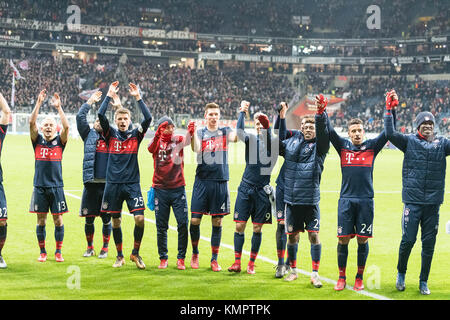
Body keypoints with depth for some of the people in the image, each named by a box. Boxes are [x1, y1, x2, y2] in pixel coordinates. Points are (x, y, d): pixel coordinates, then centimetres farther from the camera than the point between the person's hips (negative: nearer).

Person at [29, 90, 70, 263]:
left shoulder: (59, 141, 4)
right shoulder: (37, 140, 5)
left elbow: (66, 126, -13)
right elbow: (31, 122, -8)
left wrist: (58, 107, -18)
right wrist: (39, 103, -16)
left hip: (56, 186, 0)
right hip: (40, 186, 0)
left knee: (58, 219, 1)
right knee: (41, 220, 4)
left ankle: (58, 252, 11)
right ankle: (42, 252, 13)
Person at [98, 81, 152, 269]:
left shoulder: (135, 135, 6)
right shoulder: (110, 135, 6)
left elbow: (148, 118, -7)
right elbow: (100, 115, -7)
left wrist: (138, 98, -8)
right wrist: (109, 95, -8)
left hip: (132, 183, 0)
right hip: (113, 184, 1)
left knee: (140, 218, -11)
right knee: (115, 221, 5)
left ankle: (135, 253, 7)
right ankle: (119, 256, 19)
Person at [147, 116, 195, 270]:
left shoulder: (178, 139, 3)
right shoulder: (157, 141, 4)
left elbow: (186, 141, -20)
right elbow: (151, 149, -20)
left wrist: (190, 132, -44)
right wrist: (158, 133, -37)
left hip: (178, 188, 0)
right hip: (160, 189, 0)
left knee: (183, 224, -5)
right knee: (161, 227, 5)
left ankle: (181, 258, 6)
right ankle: (163, 258, 16)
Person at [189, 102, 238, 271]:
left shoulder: (225, 132, 7)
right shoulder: (200, 132, 5)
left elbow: (236, 137, -15)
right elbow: (196, 149, -14)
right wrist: (192, 133, -30)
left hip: (220, 182, 1)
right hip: (202, 181, -1)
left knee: (217, 222, 4)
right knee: (195, 220, -2)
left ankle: (214, 259, 13)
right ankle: (195, 253, 20)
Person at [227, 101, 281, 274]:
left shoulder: (274, 141, 2)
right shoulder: (251, 138, 4)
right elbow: (240, 131, -14)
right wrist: (242, 112, -11)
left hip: (262, 190, -1)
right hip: (246, 187, 1)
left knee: (257, 229, 4)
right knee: (240, 225, -1)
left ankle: (251, 264, 14)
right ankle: (237, 262, 6)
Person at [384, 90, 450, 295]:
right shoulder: (410, 142, 3)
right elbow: (390, 134, -9)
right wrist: (389, 109, -14)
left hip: (433, 202, 2)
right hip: (412, 201, -2)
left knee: (429, 243, 6)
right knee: (408, 239, -5)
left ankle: (423, 282, 19)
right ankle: (401, 274, 19)